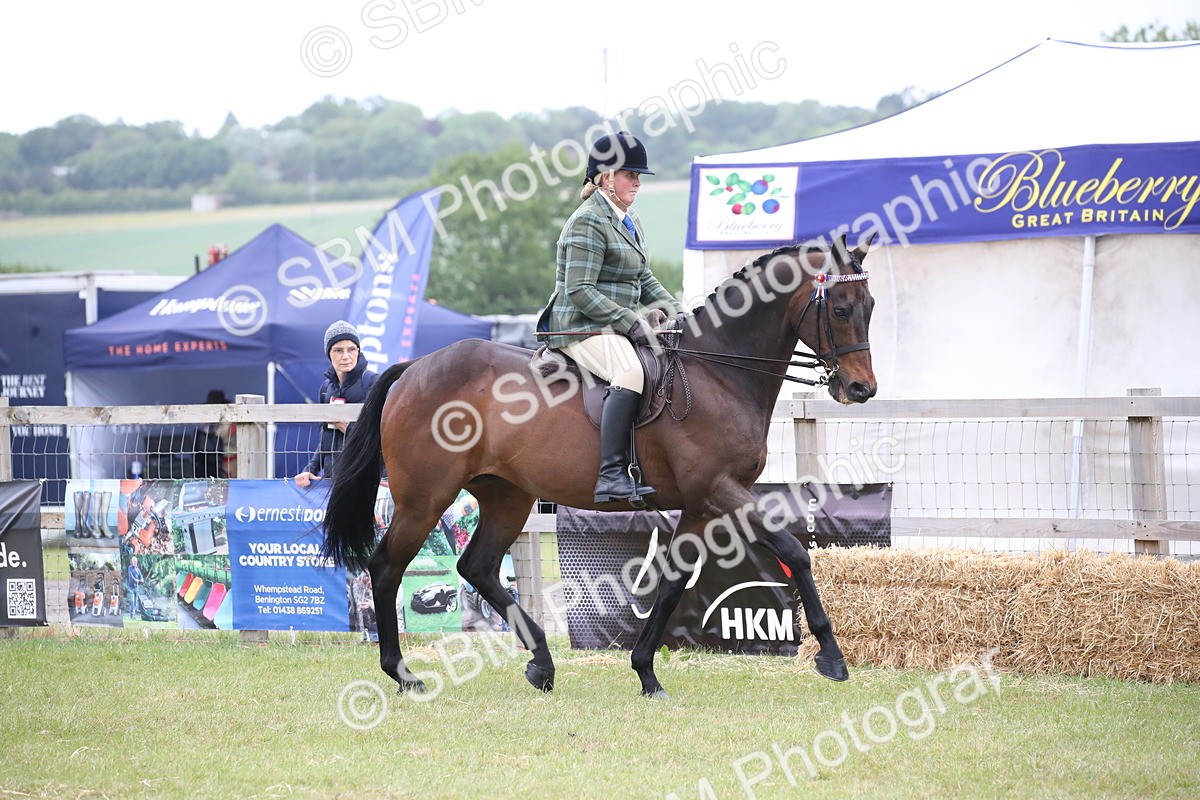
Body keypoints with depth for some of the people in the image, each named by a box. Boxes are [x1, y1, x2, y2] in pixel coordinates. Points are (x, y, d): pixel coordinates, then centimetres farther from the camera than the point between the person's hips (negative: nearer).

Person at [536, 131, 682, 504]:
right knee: (630, 372, -35)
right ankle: (612, 475, -43)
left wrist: (674, 311, 7)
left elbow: (645, 280, 26)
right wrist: (632, 321, -22)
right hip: (581, 326, -10)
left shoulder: (629, 222, 19)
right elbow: (580, 291, -18)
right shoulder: (588, 222, -11)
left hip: (615, 326, 10)